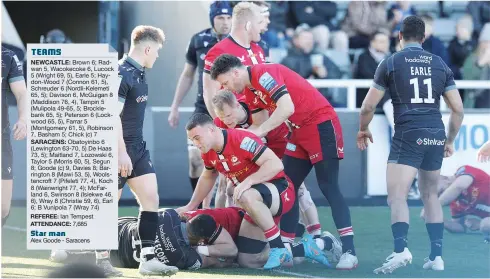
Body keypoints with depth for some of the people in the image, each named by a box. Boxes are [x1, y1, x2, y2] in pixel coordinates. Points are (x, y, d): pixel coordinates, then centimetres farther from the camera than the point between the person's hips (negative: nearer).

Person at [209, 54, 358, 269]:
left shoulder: (264, 74, -19)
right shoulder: (249, 92, 10)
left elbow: (287, 108, -30)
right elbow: (262, 125, 16)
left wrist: (260, 131, -25)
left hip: (321, 125, -10)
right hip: (300, 132, 10)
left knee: (329, 188, -12)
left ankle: (349, 251, -12)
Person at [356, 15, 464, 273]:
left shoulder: (391, 63, 2)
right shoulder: (439, 64, 12)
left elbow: (368, 107, 3)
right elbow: (458, 109, 11)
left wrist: (363, 129, 23)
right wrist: (450, 140, 24)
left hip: (408, 135, -4)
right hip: (436, 135, 4)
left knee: (397, 196, -9)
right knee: (430, 195, 19)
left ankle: (401, 249, -30)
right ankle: (436, 256, 16)